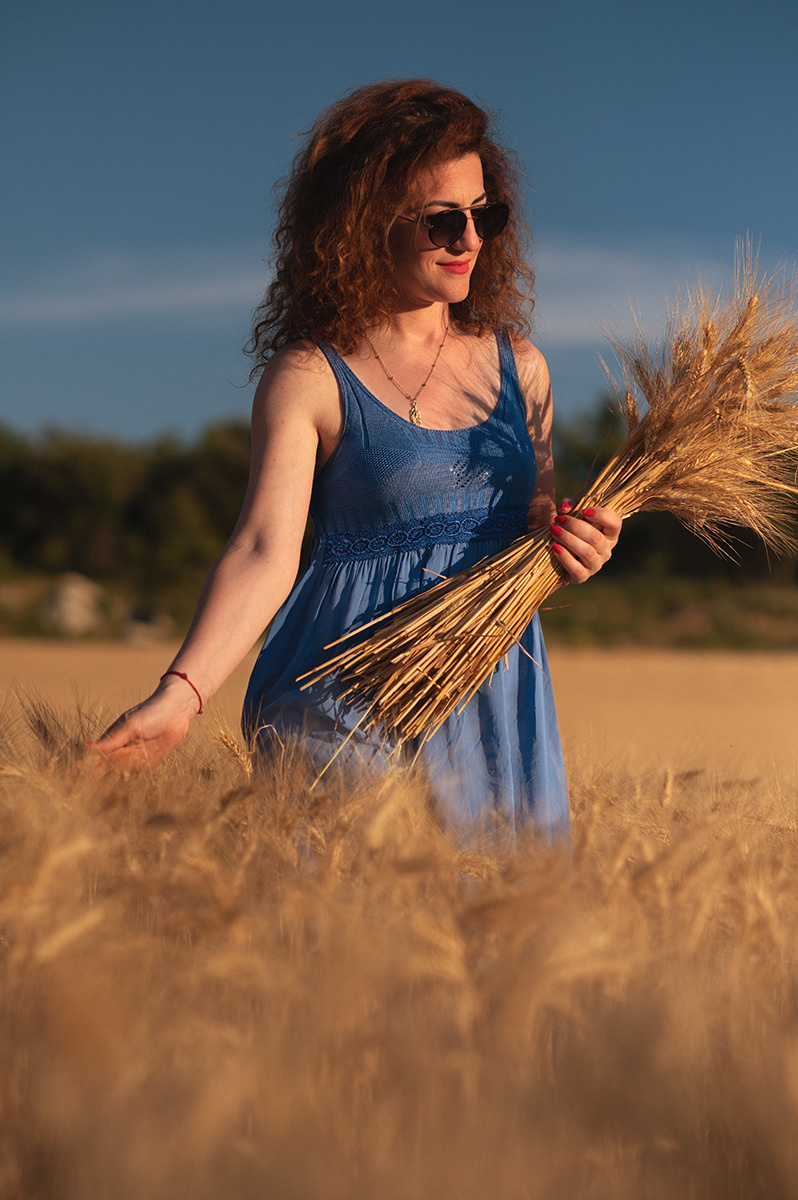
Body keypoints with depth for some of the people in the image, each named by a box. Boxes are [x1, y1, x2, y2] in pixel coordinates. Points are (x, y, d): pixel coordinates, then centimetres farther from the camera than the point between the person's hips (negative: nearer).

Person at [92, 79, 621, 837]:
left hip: (494, 694, 5)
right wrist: (180, 695, -30)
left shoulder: (518, 366, 10)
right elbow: (263, 552, -16)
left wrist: (571, 554, -5)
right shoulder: (308, 377, -6)